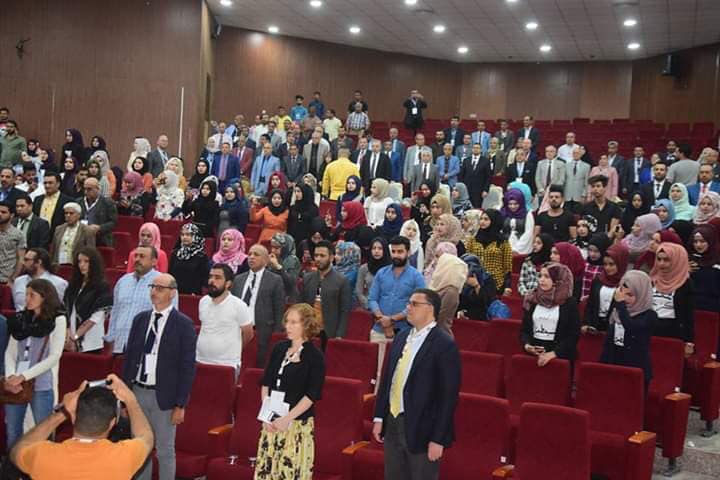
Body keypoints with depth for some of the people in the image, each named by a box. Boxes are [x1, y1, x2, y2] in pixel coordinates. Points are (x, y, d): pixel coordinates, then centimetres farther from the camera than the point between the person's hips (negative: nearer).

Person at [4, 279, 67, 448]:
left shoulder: (58, 320, -3)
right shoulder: (21, 319, 8)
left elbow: (54, 356, -9)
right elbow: (10, 352, 7)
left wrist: (24, 376, -15)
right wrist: (10, 376, -11)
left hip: (42, 386, -4)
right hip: (16, 385, 4)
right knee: (12, 432, 12)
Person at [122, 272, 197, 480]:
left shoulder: (183, 324, -9)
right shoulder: (140, 319, 6)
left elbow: (187, 367, -10)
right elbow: (129, 356, 10)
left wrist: (180, 404, -12)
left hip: (164, 396, -5)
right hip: (138, 392, 5)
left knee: (165, 451, 7)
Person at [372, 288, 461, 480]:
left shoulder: (445, 345, -14)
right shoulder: (402, 337, 8)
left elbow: (449, 396, -16)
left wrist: (438, 439, -16)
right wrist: (379, 417, 10)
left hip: (421, 430, -7)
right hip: (393, 423, 7)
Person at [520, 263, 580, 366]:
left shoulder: (570, 303, 0)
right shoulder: (532, 300, 9)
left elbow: (574, 335, -5)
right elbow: (525, 329, 11)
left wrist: (554, 353, -13)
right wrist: (526, 345, -8)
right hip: (533, 355, 2)